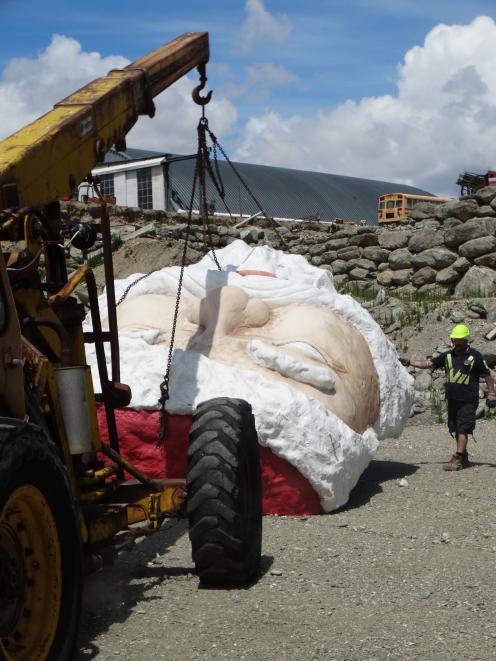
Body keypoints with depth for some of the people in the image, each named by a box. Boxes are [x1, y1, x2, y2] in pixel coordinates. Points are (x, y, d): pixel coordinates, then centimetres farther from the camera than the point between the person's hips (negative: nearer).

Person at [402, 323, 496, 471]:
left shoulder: (475, 356, -3)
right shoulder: (448, 356, 10)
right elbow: (428, 364, 8)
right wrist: (409, 362, -3)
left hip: (468, 401, -6)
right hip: (452, 399, 6)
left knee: (463, 430, -10)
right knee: (456, 430, 10)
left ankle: (457, 459, -12)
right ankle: (464, 458, 21)